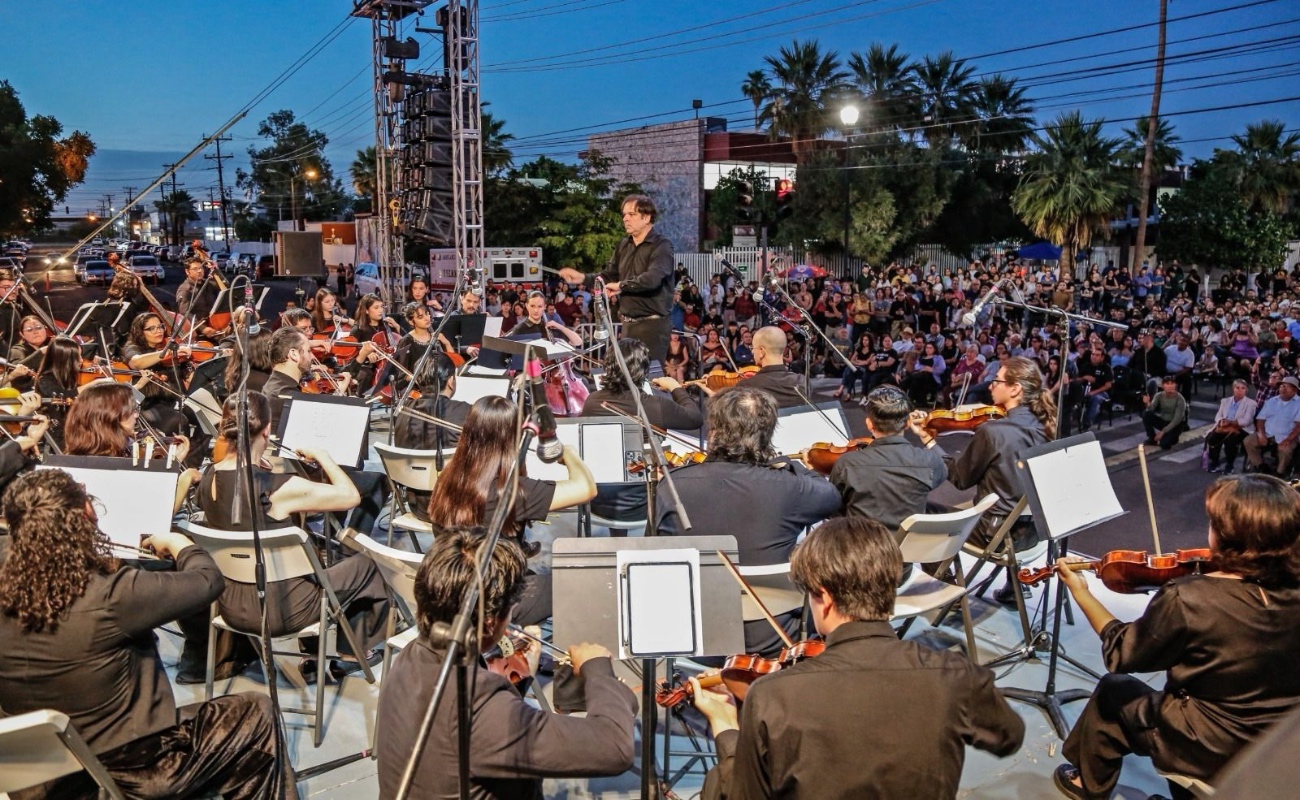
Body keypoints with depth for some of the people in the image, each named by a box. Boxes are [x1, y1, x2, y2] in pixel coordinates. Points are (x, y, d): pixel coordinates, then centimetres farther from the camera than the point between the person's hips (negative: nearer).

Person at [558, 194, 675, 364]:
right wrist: (582, 278, 0)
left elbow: (652, 279, -26)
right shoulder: (623, 246, 13)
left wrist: (621, 285, -18)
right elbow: (608, 278, 16)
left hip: (652, 324, -7)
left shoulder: (661, 246, -10)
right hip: (628, 324, 7)